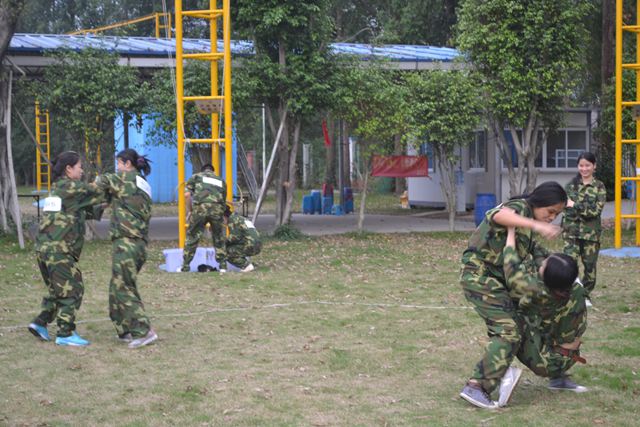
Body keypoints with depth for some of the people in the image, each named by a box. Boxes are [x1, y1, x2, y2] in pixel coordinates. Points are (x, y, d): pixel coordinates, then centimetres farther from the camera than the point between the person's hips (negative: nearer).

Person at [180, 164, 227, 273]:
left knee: (192, 237, 9)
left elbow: (187, 194, 9)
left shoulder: (196, 176, 24)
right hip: (217, 208, 2)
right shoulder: (221, 180, 32)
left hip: (200, 207, -2)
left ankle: (185, 267, 11)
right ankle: (223, 266, 19)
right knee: (219, 238, 20)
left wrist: (189, 211, 17)